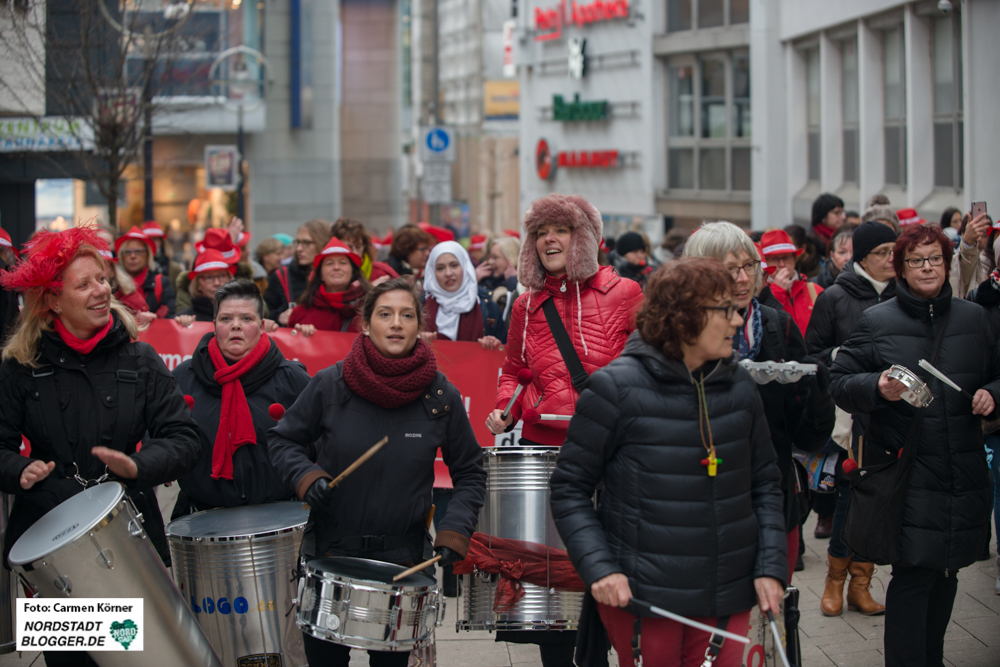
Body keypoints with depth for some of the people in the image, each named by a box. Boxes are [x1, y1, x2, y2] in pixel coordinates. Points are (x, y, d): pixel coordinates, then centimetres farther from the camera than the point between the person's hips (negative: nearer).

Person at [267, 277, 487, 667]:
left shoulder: (441, 397, -6)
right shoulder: (330, 385, -8)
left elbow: (470, 473, 4)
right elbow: (283, 440, 4)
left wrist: (456, 530, -10)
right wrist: (306, 477, -15)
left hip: (403, 559, 0)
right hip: (330, 548, 0)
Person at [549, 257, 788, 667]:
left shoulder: (739, 387, 6)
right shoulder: (618, 387, -9)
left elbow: (764, 483, 12)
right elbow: (570, 487, -4)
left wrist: (770, 567, 0)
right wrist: (598, 568, -16)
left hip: (727, 600, 4)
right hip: (639, 599, -4)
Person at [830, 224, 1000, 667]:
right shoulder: (876, 321, 1)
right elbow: (839, 383, 0)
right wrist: (878, 388, -18)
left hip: (964, 473, 4)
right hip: (907, 474, -4)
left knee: (947, 571, 11)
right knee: (913, 574, -10)